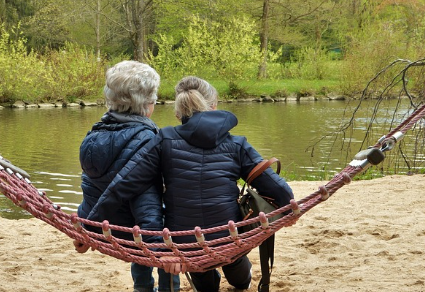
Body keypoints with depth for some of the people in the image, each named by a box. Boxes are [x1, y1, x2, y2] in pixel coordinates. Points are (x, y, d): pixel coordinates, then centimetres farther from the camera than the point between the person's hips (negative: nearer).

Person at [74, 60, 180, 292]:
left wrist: (84, 232, 18)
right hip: (127, 232, -7)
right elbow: (147, 204, -32)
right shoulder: (143, 140, -24)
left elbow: (92, 187, 9)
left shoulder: (96, 134, -1)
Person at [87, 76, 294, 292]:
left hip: (183, 248, 0)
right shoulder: (236, 145, -3)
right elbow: (275, 186, -1)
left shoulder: (165, 141, -7)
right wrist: (289, 206, 20)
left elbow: (122, 185, -12)